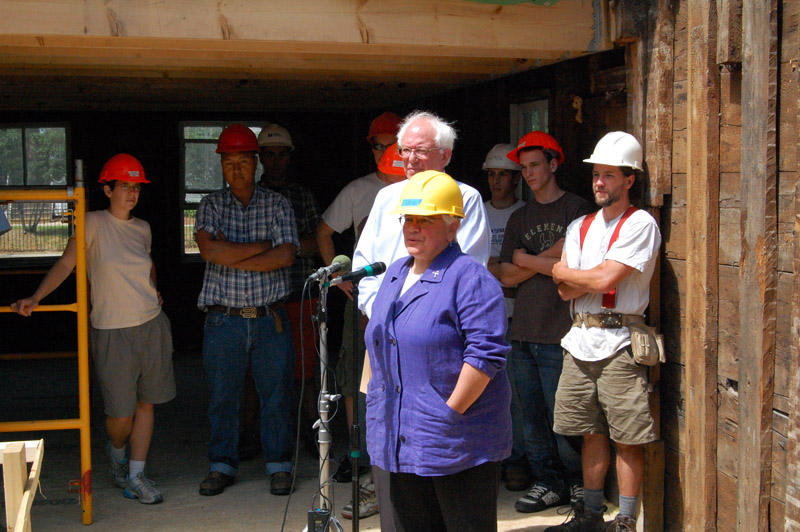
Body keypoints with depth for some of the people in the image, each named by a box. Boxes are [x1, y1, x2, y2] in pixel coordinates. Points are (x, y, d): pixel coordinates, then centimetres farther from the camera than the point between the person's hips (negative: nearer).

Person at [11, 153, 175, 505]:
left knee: (145, 404, 6)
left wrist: (153, 292, 13)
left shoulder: (142, 228, 9)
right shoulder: (94, 223, -6)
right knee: (121, 413, -2)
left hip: (152, 325, 5)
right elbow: (65, 264, -9)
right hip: (112, 331, -5)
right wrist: (35, 297, -19)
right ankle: (116, 454, 31)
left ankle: (136, 475, 18)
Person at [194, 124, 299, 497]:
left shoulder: (277, 205, 5)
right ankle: (223, 465, 21)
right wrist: (262, 246, -9)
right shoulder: (210, 206, 6)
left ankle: (279, 464, 18)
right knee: (222, 395, 7)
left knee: (276, 393, 4)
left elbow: (286, 256, -8)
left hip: (270, 319, 0)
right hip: (223, 320, 0)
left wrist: (232, 257, -10)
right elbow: (209, 249, -12)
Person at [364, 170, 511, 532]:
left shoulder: (469, 278, -12)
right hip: (402, 441, 8)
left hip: (457, 446, -8)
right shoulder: (395, 274, 14)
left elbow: (486, 353, -20)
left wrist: (450, 413, -19)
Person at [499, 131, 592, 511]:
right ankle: (549, 483, 19)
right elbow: (506, 276, 10)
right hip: (523, 332, 6)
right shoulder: (520, 218, 18)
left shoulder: (576, 209, 1)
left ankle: (579, 483, 14)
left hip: (559, 334, -6)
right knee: (529, 415, 7)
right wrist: (546, 262, -4)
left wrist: (526, 259, -5)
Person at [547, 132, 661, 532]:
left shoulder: (640, 224, -6)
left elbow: (605, 279, -16)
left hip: (620, 344, -6)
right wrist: (592, 278, -14)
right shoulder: (579, 227, 14)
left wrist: (563, 272, 1)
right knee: (591, 433, 13)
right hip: (580, 341, 6)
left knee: (627, 439, -1)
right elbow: (566, 292, 5)